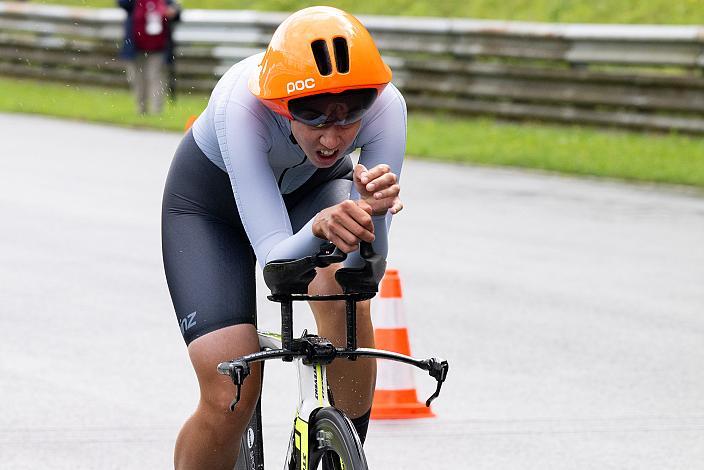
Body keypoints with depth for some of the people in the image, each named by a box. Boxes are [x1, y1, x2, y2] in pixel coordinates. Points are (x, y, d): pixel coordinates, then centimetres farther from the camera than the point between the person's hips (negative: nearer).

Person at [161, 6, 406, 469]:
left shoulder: (385, 106, -34)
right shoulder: (242, 104, -41)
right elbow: (275, 261, -45)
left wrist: (373, 212, -55)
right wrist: (319, 228, -65)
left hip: (315, 186, 2)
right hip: (212, 197, -2)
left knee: (342, 290, -32)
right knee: (230, 398, -16)